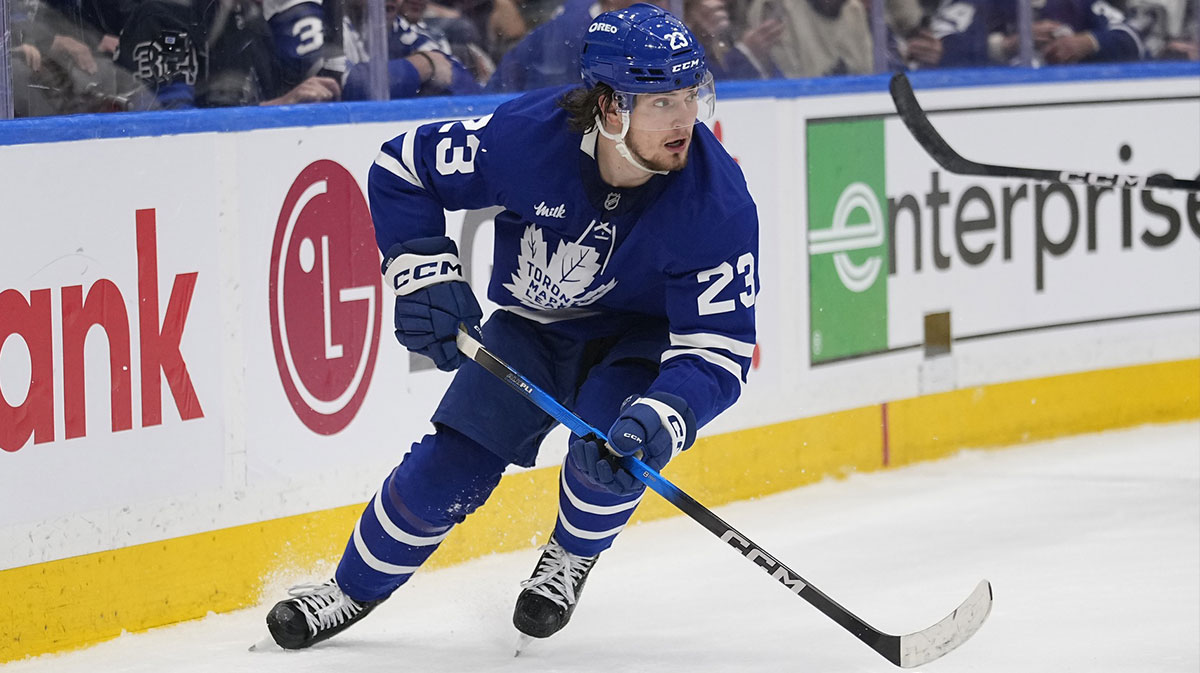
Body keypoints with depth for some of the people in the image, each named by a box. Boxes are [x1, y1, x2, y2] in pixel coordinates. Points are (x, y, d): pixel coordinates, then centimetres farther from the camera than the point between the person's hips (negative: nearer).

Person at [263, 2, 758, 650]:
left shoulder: (718, 201, -31)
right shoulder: (529, 134, -29)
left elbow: (717, 346, -30)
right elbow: (402, 168, -12)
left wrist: (662, 419, -48)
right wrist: (424, 273, -21)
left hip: (642, 337, -1)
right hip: (533, 324, 2)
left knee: (613, 448, -28)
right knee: (448, 468, -7)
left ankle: (572, 557, 5)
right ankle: (351, 590, 18)